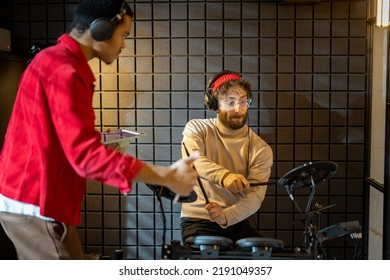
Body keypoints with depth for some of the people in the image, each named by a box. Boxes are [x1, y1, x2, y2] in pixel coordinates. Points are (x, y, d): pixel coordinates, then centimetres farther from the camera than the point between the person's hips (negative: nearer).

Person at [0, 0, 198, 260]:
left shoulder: (56, 61, 15)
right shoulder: (63, 71, -20)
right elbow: (86, 154, -27)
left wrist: (101, 144, 10)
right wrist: (167, 177, -26)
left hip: (32, 200, 10)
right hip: (36, 205, -10)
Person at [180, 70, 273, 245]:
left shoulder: (261, 150, -2)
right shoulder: (197, 129, -1)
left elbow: (255, 197, -13)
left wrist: (226, 216, -32)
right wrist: (224, 176, -42)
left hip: (237, 222, 2)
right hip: (197, 221, -2)